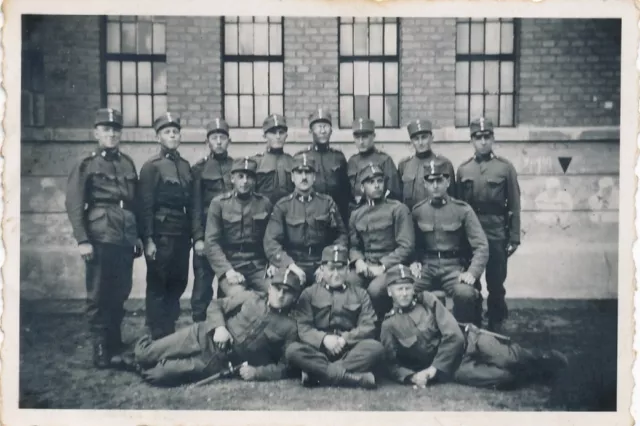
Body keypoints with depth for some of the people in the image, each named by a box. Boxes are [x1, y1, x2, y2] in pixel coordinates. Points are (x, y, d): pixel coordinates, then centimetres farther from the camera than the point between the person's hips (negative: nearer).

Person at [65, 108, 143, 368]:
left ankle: (116, 344, 25)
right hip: (100, 239, -4)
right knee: (99, 296, -1)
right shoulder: (86, 166, 2)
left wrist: (139, 236, 16)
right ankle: (100, 349, 9)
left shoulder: (128, 164, 16)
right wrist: (82, 240, -13)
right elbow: (73, 205, -5)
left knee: (120, 294, 10)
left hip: (126, 240, 5)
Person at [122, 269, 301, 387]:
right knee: (144, 356, -3)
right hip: (202, 337, 2)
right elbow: (216, 305, 6)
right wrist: (219, 327, -12)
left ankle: (138, 368, 18)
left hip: (218, 362, -1)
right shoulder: (250, 297, -2)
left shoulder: (289, 327, -6)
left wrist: (257, 372, -16)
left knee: (157, 376, -17)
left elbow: (285, 366, -3)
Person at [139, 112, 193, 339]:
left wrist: (194, 234, 12)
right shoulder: (151, 166, -4)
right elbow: (145, 206, -9)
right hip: (161, 234, -6)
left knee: (178, 284, 11)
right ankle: (159, 337, 10)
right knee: (157, 287, 2)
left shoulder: (185, 166, 14)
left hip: (182, 235, 6)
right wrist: (148, 239, -14)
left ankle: (170, 332, 24)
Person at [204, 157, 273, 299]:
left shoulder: (265, 203, 9)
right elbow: (211, 242, -4)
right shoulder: (218, 203, 2)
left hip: (258, 267, 2)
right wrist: (227, 270, -16)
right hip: (230, 266, -2)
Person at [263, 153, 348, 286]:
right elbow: (271, 242, -3)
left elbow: (340, 234, 11)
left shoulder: (327, 203, 10)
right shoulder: (282, 206, 5)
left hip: (323, 266, 1)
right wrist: (290, 265, -17)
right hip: (293, 265, -1)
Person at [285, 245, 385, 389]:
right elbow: (303, 327, 1)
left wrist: (345, 338, -14)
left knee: (376, 348, -29)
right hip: (318, 350, -1)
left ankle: (319, 373, -31)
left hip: (350, 351, 1)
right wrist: (324, 338, -18)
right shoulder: (309, 293, 14)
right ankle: (354, 377, -37)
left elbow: (368, 327, 4)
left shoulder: (360, 294, 17)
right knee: (293, 350, -31)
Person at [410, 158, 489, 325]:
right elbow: (412, 243, 17)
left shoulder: (463, 210, -1)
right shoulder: (417, 211, 8)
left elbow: (481, 246, -4)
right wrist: (414, 262, -3)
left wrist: (472, 272, -19)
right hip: (426, 267, 2)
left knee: (466, 294, -33)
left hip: (454, 267, -2)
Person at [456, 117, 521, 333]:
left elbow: (514, 206, -1)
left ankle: (496, 326, 21)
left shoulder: (506, 167, 0)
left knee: (496, 283, 5)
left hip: (497, 233, -2)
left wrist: (514, 238, -4)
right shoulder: (463, 169, 6)